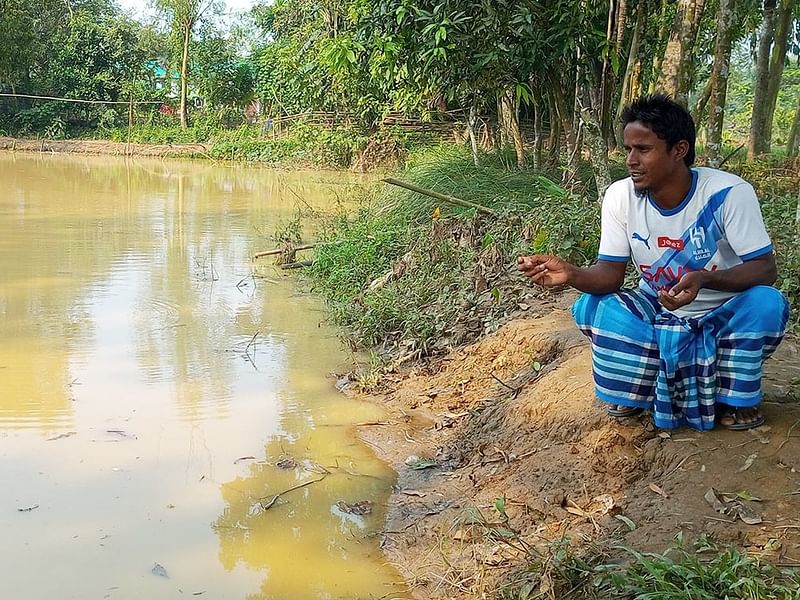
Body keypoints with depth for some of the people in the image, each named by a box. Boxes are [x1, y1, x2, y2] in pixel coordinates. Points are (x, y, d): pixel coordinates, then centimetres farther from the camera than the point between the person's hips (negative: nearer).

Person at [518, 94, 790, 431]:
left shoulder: (729, 193, -24)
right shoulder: (620, 195, -14)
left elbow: (765, 269, -23)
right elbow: (611, 272, -12)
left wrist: (704, 279, -43)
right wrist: (571, 275, -36)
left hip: (722, 316, -2)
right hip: (655, 311, 2)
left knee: (766, 304, -33)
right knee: (591, 306, -23)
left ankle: (735, 397, -4)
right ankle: (631, 392, 3)